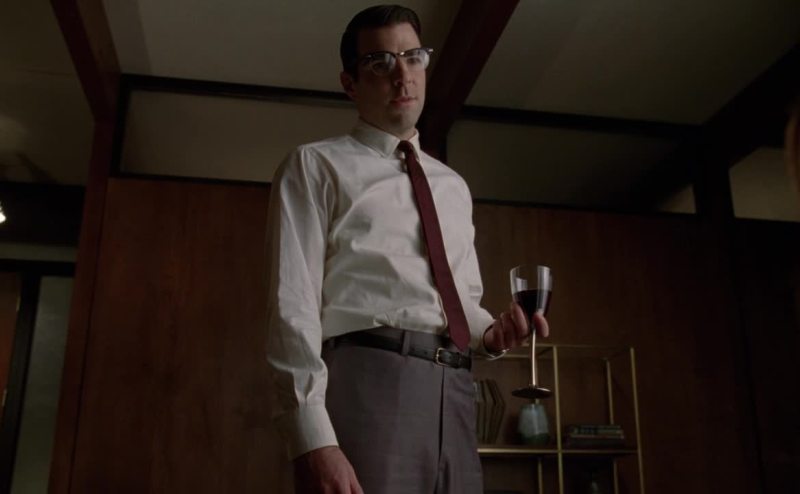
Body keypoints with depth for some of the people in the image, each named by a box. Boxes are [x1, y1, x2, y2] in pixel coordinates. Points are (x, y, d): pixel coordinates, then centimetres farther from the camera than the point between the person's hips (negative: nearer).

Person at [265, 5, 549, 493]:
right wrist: (313, 437, -17)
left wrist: (489, 331, 3)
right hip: (366, 379, -5)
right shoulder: (315, 166, 5)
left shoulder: (453, 186, 23)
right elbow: (294, 302, -6)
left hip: (453, 392, 6)